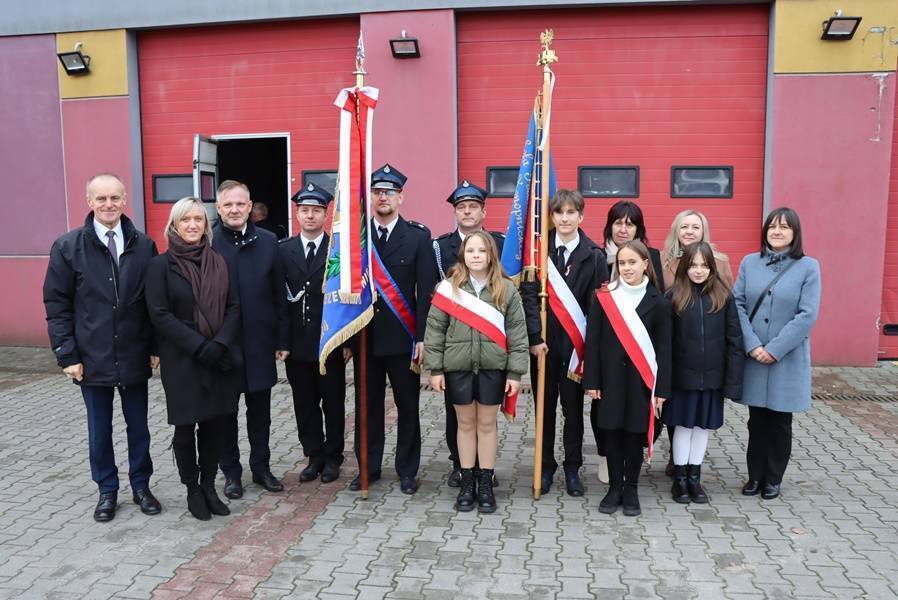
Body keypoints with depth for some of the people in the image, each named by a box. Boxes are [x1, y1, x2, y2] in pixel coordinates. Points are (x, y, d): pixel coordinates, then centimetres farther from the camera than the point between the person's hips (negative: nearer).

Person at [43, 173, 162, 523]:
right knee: (99, 430, 13)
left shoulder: (144, 246, -1)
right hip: (92, 358, 0)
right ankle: (107, 491, 31)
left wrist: (156, 347, -1)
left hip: (134, 358, 1)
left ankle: (141, 486, 30)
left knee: (138, 427, 13)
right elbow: (57, 305, -3)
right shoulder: (68, 247, -4)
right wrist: (67, 355, -7)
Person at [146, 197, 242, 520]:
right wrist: (200, 346, -16)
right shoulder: (161, 265, -4)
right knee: (185, 427, 7)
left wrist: (220, 344, -13)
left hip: (220, 359, 3)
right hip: (181, 361, -3)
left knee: (215, 424, 8)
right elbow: (160, 315, -10)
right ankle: (192, 490, 24)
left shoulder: (218, 262, 7)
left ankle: (209, 486, 25)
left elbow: (233, 307, 3)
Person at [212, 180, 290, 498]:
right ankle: (231, 472, 26)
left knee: (260, 410, 13)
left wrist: (282, 339, 2)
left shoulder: (267, 241, 2)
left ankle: (261, 467, 29)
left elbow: (279, 295, 3)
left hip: (259, 341, 2)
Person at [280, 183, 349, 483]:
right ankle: (314, 456, 26)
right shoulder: (283, 250, 4)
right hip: (297, 343, 3)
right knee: (305, 404, 12)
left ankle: (332, 457, 24)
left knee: (333, 402, 9)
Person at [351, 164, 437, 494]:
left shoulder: (418, 236, 0)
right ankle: (368, 467, 26)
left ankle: (407, 470, 21)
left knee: (408, 406, 7)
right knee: (367, 405, 11)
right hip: (365, 334, 2)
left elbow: (426, 290, -3)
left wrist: (422, 337, -8)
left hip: (402, 336, -2)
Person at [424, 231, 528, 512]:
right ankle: (467, 482, 24)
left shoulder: (506, 289, -3)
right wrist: (435, 368, -4)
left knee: (487, 424, 10)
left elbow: (517, 332, -2)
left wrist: (515, 372, -5)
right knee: (466, 423, 12)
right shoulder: (448, 287, -3)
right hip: (457, 367, 0)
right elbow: (434, 329, -1)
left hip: (493, 368, 0)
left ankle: (485, 483, 23)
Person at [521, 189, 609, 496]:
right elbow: (529, 294, -4)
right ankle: (546, 465, 24)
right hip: (543, 342, 1)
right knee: (545, 407, 10)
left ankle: (572, 468, 24)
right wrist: (535, 338, -12)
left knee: (573, 408, 10)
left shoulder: (594, 255, 0)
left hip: (575, 343, -1)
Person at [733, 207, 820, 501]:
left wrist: (775, 349, -15)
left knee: (780, 422, 9)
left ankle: (773, 479, 25)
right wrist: (753, 345, -12)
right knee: (757, 420, 11)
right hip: (753, 357, 2)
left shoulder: (809, 267, -4)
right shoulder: (749, 263, 3)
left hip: (787, 359, -2)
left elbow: (807, 315, -10)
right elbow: (737, 305, -1)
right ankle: (755, 475, 25)